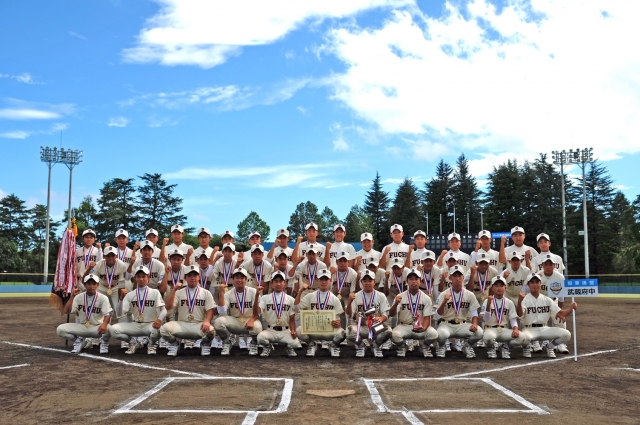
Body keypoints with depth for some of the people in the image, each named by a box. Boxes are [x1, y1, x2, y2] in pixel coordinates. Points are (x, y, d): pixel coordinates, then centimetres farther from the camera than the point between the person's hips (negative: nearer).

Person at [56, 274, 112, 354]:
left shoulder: (103, 298, -10)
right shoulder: (79, 297, -1)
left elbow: (107, 314, -21)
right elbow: (67, 311, -9)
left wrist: (104, 323, -44)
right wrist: (72, 296, -19)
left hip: (97, 327, -3)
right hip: (82, 327, 3)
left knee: (108, 328, -37)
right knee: (60, 329, -16)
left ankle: (104, 341, 0)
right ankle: (80, 340, 9)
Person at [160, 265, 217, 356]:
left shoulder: (206, 293, 8)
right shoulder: (179, 292, 9)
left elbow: (210, 310, 0)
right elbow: (168, 307, -4)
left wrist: (207, 321, -21)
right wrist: (174, 289, -12)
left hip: (199, 325, -1)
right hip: (181, 325, 1)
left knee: (210, 330, -34)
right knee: (164, 328, -28)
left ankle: (205, 344, 5)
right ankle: (174, 344, 7)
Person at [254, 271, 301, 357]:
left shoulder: (290, 300, 7)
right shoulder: (265, 298, 3)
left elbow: (292, 319, 6)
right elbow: (256, 313, -11)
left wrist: (293, 330, -15)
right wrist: (257, 295, -21)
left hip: (285, 331, 0)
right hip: (270, 330, 0)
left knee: (295, 343, -29)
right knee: (261, 336, -33)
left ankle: (290, 348, 12)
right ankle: (267, 348, 5)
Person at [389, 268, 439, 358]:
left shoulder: (426, 298, -2)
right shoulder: (400, 296, -4)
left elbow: (427, 317, -3)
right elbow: (391, 314, -12)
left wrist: (423, 328, -26)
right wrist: (396, 304, -34)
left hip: (420, 326, 1)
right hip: (404, 326, -1)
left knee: (433, 333, -29)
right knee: (395, 335, -33)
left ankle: (424, 347, 8)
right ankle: (402, 347, 5)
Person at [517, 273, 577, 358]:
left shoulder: (547, 300, 9)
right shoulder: (525, 299, -6)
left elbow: (560, 313, 4)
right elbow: (520, 314, -24)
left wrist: (571, 308, -16)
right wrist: (519, 302, -44)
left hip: (544, 329, 4)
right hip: (529, 329, -4)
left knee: (567, 334, -16)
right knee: (524, 336, -39)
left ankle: (550, 346, 12)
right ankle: (526, 347, 1)